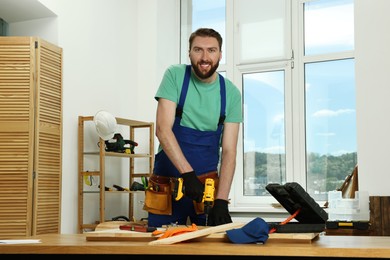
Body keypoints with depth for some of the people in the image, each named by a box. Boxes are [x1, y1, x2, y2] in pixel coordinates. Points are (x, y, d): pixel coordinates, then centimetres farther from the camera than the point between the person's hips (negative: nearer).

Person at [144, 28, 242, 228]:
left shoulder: (231, 93, -3)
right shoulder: (175, 76, -7)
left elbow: (228, 151, -6)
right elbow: (162, 129, -16)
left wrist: (221, 200, -18)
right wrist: (187, 173, -26)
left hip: (208, 182, 1)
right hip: (167, 180, -1)